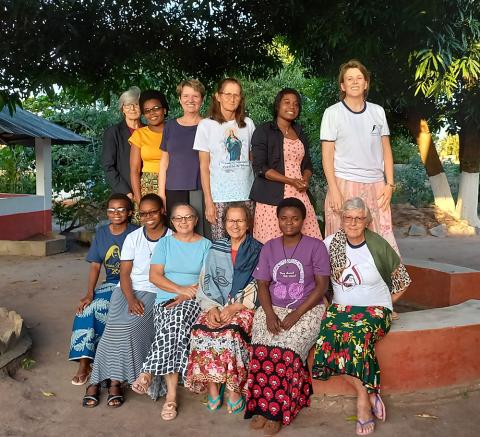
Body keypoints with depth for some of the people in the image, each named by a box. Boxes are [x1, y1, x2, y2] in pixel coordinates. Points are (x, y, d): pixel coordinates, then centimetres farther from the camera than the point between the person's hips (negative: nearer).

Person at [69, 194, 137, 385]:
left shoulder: (135, 233, -7)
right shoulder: (101, 233, 8)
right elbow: (95, 266, 3)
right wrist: (89, 293, -10)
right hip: (110, 284, 5)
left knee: (97, 306, -25)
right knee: (86, 306, -21)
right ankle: (84, 363, -14)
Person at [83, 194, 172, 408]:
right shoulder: (133, 238, 7)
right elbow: (124, 273, 2)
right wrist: (131, 299, -14)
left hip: (155, 293, -2)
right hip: (127, 290, 2)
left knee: (128, 325, -28)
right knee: (117, 325, -25)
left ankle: (115, 380, -17)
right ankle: (97, 380, -16)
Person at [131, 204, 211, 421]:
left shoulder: (206, 245, 9)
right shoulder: (165, 243, 13)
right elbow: (155, 276, 3)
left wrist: (183, 298, -13)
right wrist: (181, 289, -12)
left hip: (194, 301, -1)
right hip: (165, 300, 1)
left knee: (176, 321, -35)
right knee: (174, 330, -31)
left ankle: (149, 372, -25)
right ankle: (171, 395, -29)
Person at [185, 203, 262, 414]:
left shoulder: (257, 251, 4)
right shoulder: (215, 250, 15)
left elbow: (258, 288, -4)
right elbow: (206, 285, 9)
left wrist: (235, 308, -16)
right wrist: (213, 308, -9)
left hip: (244, 306, -3)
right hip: (217, 305, 3)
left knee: (230, 332, -33)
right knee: (202, 330, -27)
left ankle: (234, 388, -19)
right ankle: (212, 386, -17)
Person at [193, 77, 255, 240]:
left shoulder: (248, 124, 10)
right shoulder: (206, 125, 2)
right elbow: (204, 166, 1)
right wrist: (208, 201, -5)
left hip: (246, 195, 2)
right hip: (220, 197, -2)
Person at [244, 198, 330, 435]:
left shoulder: (315, 246, -2)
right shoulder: (269, 248, 10)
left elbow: (321, 286, -5)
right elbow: (262, 285, 7)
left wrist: (297, 314, -15)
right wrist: (270, 314, -11)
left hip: (306, 310, -3)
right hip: (273, 309, 3)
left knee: (284, 350, -28)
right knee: (262, 350, -26)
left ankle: (277, 410, -14)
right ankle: (262, 406, -15)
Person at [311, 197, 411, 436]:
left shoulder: (379, 246, -3)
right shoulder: (331, 243, 3)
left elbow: (401, 281, 7)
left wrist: (382, 306, 1)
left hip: (375, 308, -3)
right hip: (341, 307, 3)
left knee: (357, 335, -35)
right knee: (329, 335, -29)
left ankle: (363, 400, -16)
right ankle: (370, 393, -14)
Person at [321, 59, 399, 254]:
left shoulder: (378, 111, 11)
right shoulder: (332, 113, 1)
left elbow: (386, 150, 13)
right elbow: (327, 155, -2)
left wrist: (390, 184, 4)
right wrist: (334, 190, -10)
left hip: (375, 185, 3)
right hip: (344, 184, -3)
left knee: (383, 238, -1)